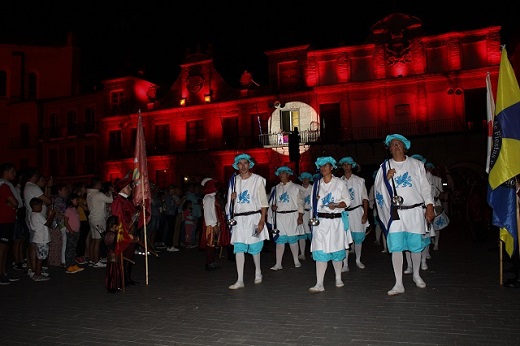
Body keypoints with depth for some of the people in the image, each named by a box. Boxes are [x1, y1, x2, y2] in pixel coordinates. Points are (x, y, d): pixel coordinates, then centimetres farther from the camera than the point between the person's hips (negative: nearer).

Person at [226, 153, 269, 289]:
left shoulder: (257, 179, -1)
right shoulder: (234, 180, 10)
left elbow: (263, 202, -3)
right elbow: (230, 201, 20)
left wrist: (262, 221, -10)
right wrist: (232, 197, -4)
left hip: (253, 217, -3)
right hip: (239, 219, 3)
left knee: (254, 248, 6)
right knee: (238, 248, -3)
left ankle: (258, 272, 31)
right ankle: (240, 280, 1)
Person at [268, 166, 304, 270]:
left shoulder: (295, 187, 5)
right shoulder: (275, 188, 13)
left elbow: (300, 202, 2)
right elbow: (271, 202, 17)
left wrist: (300, 216, -5)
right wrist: (272, 207, -6)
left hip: (292, 216, -2)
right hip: (279, 217, 2)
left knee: (293, 240, 3)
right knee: (279, 241, 0)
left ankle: (296, 261, 20)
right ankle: (278, 264, 3)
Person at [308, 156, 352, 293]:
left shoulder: (339, 183, 2)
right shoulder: (317, 184, 10)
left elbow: (347, 201, 0)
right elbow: (313, 203, 16)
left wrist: (336, 205, -15)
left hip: (336, 221, -1)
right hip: (321, 221, 1)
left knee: (337, 250, 9)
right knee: (320, 252, -7)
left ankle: (338, 279, 28)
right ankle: (319, 284, -7)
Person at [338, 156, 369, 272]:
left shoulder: (359, 180, 4)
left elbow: (365, 198, 3)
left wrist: (365, 214, -5)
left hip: (356, 211, 0)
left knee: (358, 238, 8)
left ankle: (358, 261, 26)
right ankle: (345, 265, 3)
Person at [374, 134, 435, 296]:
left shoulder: (416, 164, 7)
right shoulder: (385, 166, 7)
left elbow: (425, 186, 5)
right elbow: (378, 189, 7)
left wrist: (429, 207, -3)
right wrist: (387, 178, -11)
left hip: (415, 211, 0)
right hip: (395, 213, 0)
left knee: (416, 245, 9)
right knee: (396, 247, -4)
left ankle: (416, 275, 34)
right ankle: (399, 284, 2)